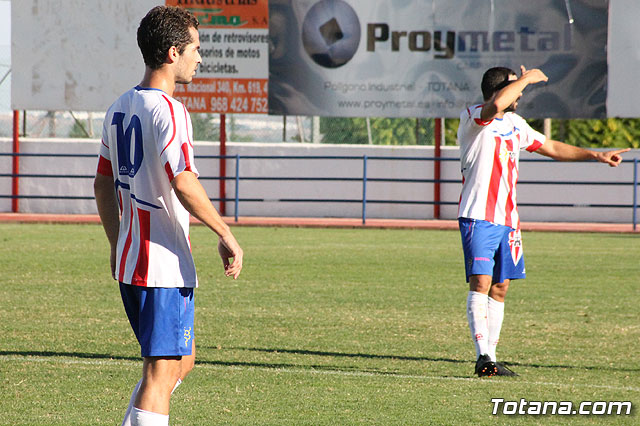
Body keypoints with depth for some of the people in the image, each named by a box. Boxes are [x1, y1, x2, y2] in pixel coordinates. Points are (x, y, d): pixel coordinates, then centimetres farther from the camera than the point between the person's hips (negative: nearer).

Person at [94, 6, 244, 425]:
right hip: (166, 265, -9)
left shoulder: (120, 108, 12)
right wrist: (227, 235, -16)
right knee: (161, 372, -5)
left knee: (182, 359, 20)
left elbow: (104, 184, 19)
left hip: (129, 261, 9)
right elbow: (184, 185, -25)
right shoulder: (168, 111, -15)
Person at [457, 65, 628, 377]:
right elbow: (497, 104, -30)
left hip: (507, 220, 8)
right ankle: (483, 356, -21)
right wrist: (525, 79, -15)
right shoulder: (473, 118, -7)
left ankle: (490, 357, 9)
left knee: (500, 288, 6)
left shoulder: (515, 124, 19)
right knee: (481, 283, -16)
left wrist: (596, 156, 24)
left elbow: (551, 147, 28)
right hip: (478, 217, -8)